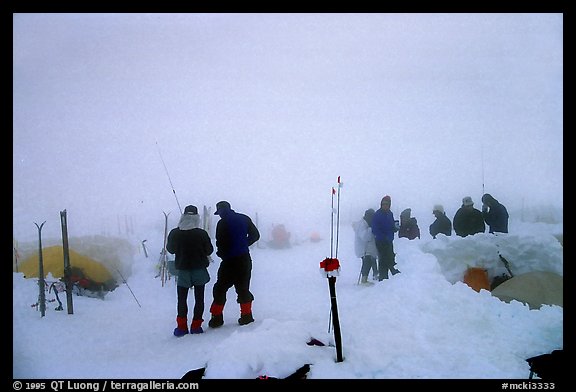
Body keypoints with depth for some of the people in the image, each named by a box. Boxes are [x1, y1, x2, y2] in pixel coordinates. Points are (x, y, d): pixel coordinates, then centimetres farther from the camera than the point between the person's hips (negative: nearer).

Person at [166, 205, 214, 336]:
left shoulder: (175, 233, -8)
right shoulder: (202, 233, -13)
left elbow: (170, 249, 6)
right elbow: (209, 250, -2)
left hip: (182, 270, 1)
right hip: (199, 270, -1)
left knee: (182, 299, 12)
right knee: (199, 298, 10)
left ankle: (182, 327, 7)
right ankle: (196, 326, 8)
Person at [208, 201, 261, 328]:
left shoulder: (222, 223, -8)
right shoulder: (244, 219, 7)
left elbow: (220, 243, -11)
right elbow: (255, 235, 12)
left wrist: (222, 254, 7)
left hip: (229, 260, -5)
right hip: (245, 259, 5)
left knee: (220, 288, 5)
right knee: (243, 287, 14)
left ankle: (217, 317, 2)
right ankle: (246, 316, 11)